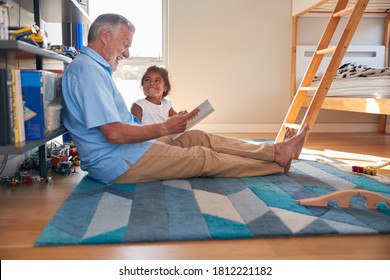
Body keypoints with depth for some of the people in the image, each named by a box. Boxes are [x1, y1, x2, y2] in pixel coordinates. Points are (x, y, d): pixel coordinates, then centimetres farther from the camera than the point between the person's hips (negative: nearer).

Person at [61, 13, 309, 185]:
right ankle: (278, 163, 11)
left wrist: (169, 124, 9)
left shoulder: (96, 69, 17)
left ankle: (276, 150, 9)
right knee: (205, 158, -4)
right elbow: (114, 133, -26)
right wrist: (165, 128, -15)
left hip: (125, 152, 10)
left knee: (199, 137, 5)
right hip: (118, 163, -10)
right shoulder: (88, 69, -18)